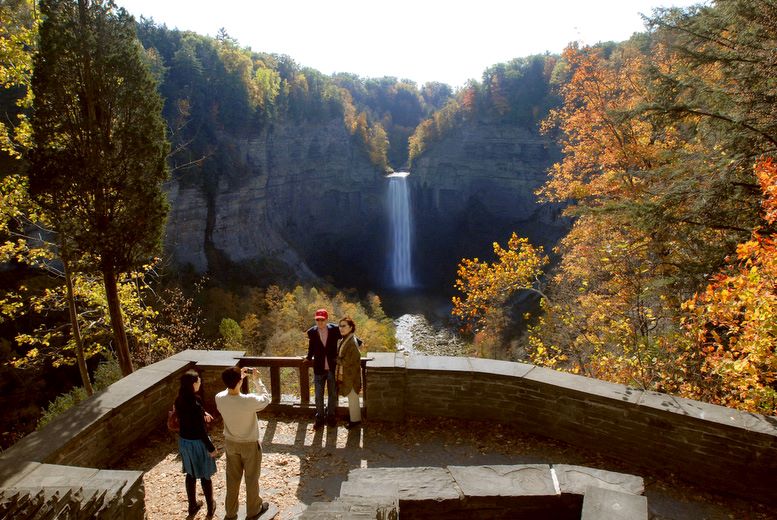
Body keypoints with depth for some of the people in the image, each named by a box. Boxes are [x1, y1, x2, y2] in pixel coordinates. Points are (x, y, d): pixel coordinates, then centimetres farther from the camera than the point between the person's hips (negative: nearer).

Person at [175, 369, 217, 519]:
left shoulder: (179, 401, -7)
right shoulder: (195, 405, -29)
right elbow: (201, 431, -23)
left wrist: (202, 413, 20)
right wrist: (211, 448, -13)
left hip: (183, 441, 7)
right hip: (197, 443, -7)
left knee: (190, 474, 24)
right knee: (205, 476, 13)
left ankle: (192, 506, 40)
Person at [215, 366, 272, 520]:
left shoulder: (219, 398, -21)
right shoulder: (249, 401, -34)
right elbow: (266, 399, -12)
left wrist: (238, 377, 1)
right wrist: (257, 380, -9)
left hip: (230, 443, 4)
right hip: (250, 444, -4)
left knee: (232, 478, 22)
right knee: (251, 478, 18)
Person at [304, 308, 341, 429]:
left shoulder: (334, 329, -9)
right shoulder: (312, 332, -5)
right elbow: (311, 348, 8)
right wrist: (308, 358, -1)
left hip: (332, 368, 0)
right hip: (319, 369, 0)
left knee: (332, 394, 13)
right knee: (318, 395, 8)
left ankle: (330, 416, 31)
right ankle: (319, 418, 25)